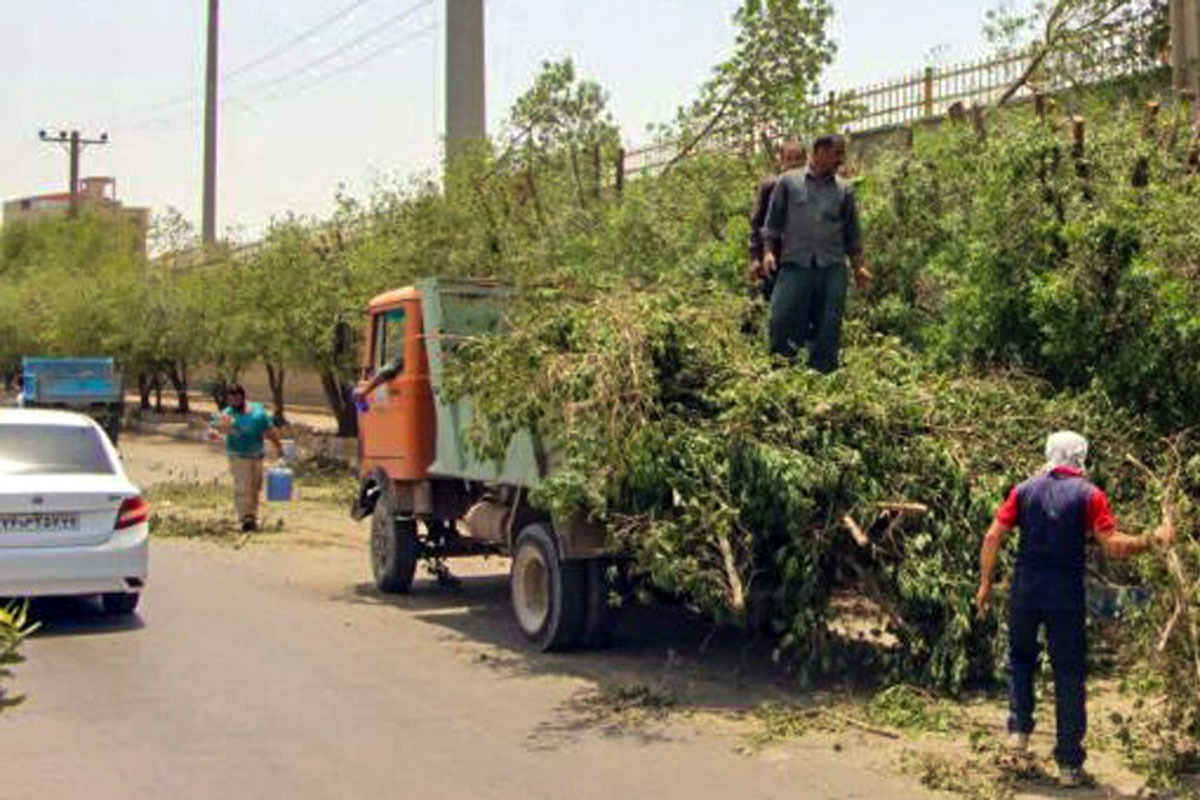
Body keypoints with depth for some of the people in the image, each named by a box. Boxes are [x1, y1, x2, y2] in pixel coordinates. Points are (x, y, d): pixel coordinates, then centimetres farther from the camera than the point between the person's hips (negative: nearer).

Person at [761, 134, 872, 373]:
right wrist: (769, 252, -4)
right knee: (782, 320, -7)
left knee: (828, 330, 1)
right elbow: (773, 222, 8)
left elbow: (853, 234, 15)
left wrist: (859, 266, 7)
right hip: (795, 266, -2)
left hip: (832, 269, 2)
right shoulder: (789, 181, 7)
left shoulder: (844, 190, 12)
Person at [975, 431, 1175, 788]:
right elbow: (1113, 545, -12)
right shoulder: (1089, 495, -4)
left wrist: (985, 583, 8)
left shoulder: (1024, 490, 4)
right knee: (1070, 677, 7)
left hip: (1025, 592, 2)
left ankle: (1019, 728, 15)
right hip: (1066, 597, -2)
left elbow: (993, 537, 0)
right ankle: (1069, 763, 9)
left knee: (1020, 656, 26)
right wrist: (1153, 541, 2)